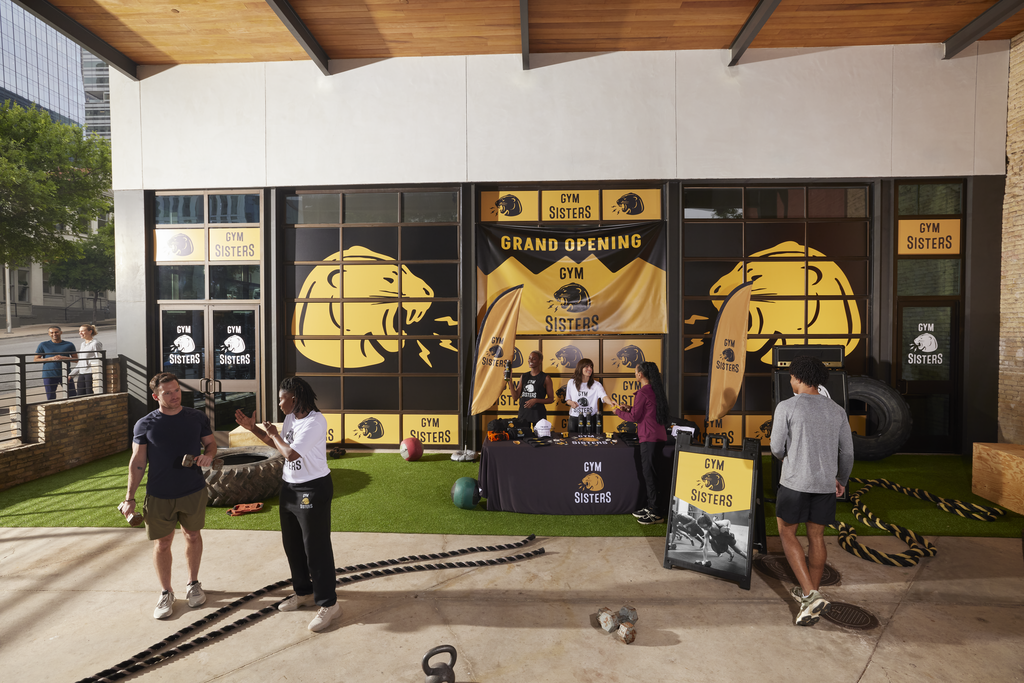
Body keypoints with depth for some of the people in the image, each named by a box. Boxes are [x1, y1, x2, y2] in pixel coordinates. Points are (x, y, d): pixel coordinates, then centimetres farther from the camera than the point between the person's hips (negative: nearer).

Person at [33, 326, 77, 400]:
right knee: (51, 398, 6)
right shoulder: (43, 345, 5)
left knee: (72, 396, -1)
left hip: (65, 374, 0)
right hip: (49, 376, 0)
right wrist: (51, 359, -12)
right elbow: (36, 359, 4)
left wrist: (64, 358, -12)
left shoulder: (69, 345, 6)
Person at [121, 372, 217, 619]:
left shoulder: (197, 418, -2)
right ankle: (166, 593, 29)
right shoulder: (145, 425, -5)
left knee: (193, 536, 15)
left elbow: (211, 443, 7)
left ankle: (193, 584, 35)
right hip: (159, 496, -1)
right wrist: (130, 498, -6)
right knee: (162, 543, 9)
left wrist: (208, 455, -16)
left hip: (194, 492, 1)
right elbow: (137, 463, -3)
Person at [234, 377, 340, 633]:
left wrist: (274, 434, -11)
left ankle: (328, 603, 15)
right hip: (290, 487, 10)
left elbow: (290, 453, -27)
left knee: (316, 547, 0)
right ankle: (304, 592, 40)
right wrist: (252, 428, 9)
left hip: (313, 490, -9)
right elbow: (277, 444, 18)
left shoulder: (315, 422, -23)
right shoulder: (291, 418, 5)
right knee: (292, 544, 21)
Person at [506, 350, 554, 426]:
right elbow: (515, 397, 7)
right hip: (523, 412, 4)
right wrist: (510, 381, -2)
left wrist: (536, 400, -16)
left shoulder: (545, 378, -2)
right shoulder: (524, 377, 11)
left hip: (538, 414, -4)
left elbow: (551, 399, -2)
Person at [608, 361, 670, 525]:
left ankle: (657, 514, 4)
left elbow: (635, 417, -11)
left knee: (649, 474, -3)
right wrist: (626, 410, 21)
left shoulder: (643, 393, -15)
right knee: (649, 472, 17)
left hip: (649, 438, -9)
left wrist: (618, 411, 3)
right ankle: (651, 507, 26)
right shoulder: (656, 391, 13)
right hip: (659, 437, 10)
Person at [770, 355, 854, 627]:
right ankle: (812, 593, 31)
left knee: (787, 533, 11)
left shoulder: (786, 407, -12)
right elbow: (847, 452, 10)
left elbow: (777, 448, -8)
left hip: (795, 482, -5)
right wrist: (842, 480, 26)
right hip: (826, 484, 5)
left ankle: (811, 596, 1)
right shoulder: (837, 410, 3)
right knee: (816, 535, 19)